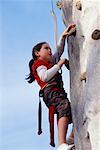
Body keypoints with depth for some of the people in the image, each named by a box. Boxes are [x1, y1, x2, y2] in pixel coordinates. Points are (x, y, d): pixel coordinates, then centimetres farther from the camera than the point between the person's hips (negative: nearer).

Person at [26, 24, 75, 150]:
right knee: (64, 106, -35)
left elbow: (59, 50, 43)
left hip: (57, 91, 11)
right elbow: (45, 77, -12)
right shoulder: (39, 63, 9)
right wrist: (59, 65, -6)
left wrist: (63, 36, 29)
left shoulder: (51, 62, 36)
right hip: (50, 91, -11)